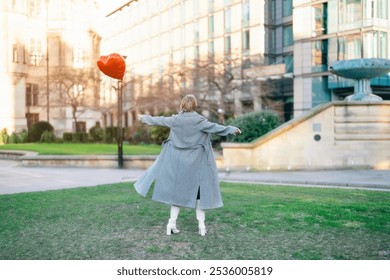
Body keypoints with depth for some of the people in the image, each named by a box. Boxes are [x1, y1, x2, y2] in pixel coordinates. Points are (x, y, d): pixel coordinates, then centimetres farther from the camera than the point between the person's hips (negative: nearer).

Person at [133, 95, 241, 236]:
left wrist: (145, 118, 26)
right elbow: (214, 127, -13)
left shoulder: (175, 119, -2)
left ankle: (172, 223, 8)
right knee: (199, 190, 6)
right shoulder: (199, 120, -10)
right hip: (196, 162, -2)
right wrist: (231, 129, -5)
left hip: (178, 161, 2)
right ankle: (201, 224, 6)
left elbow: (159, 120, 10)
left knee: (178, 189, 10)